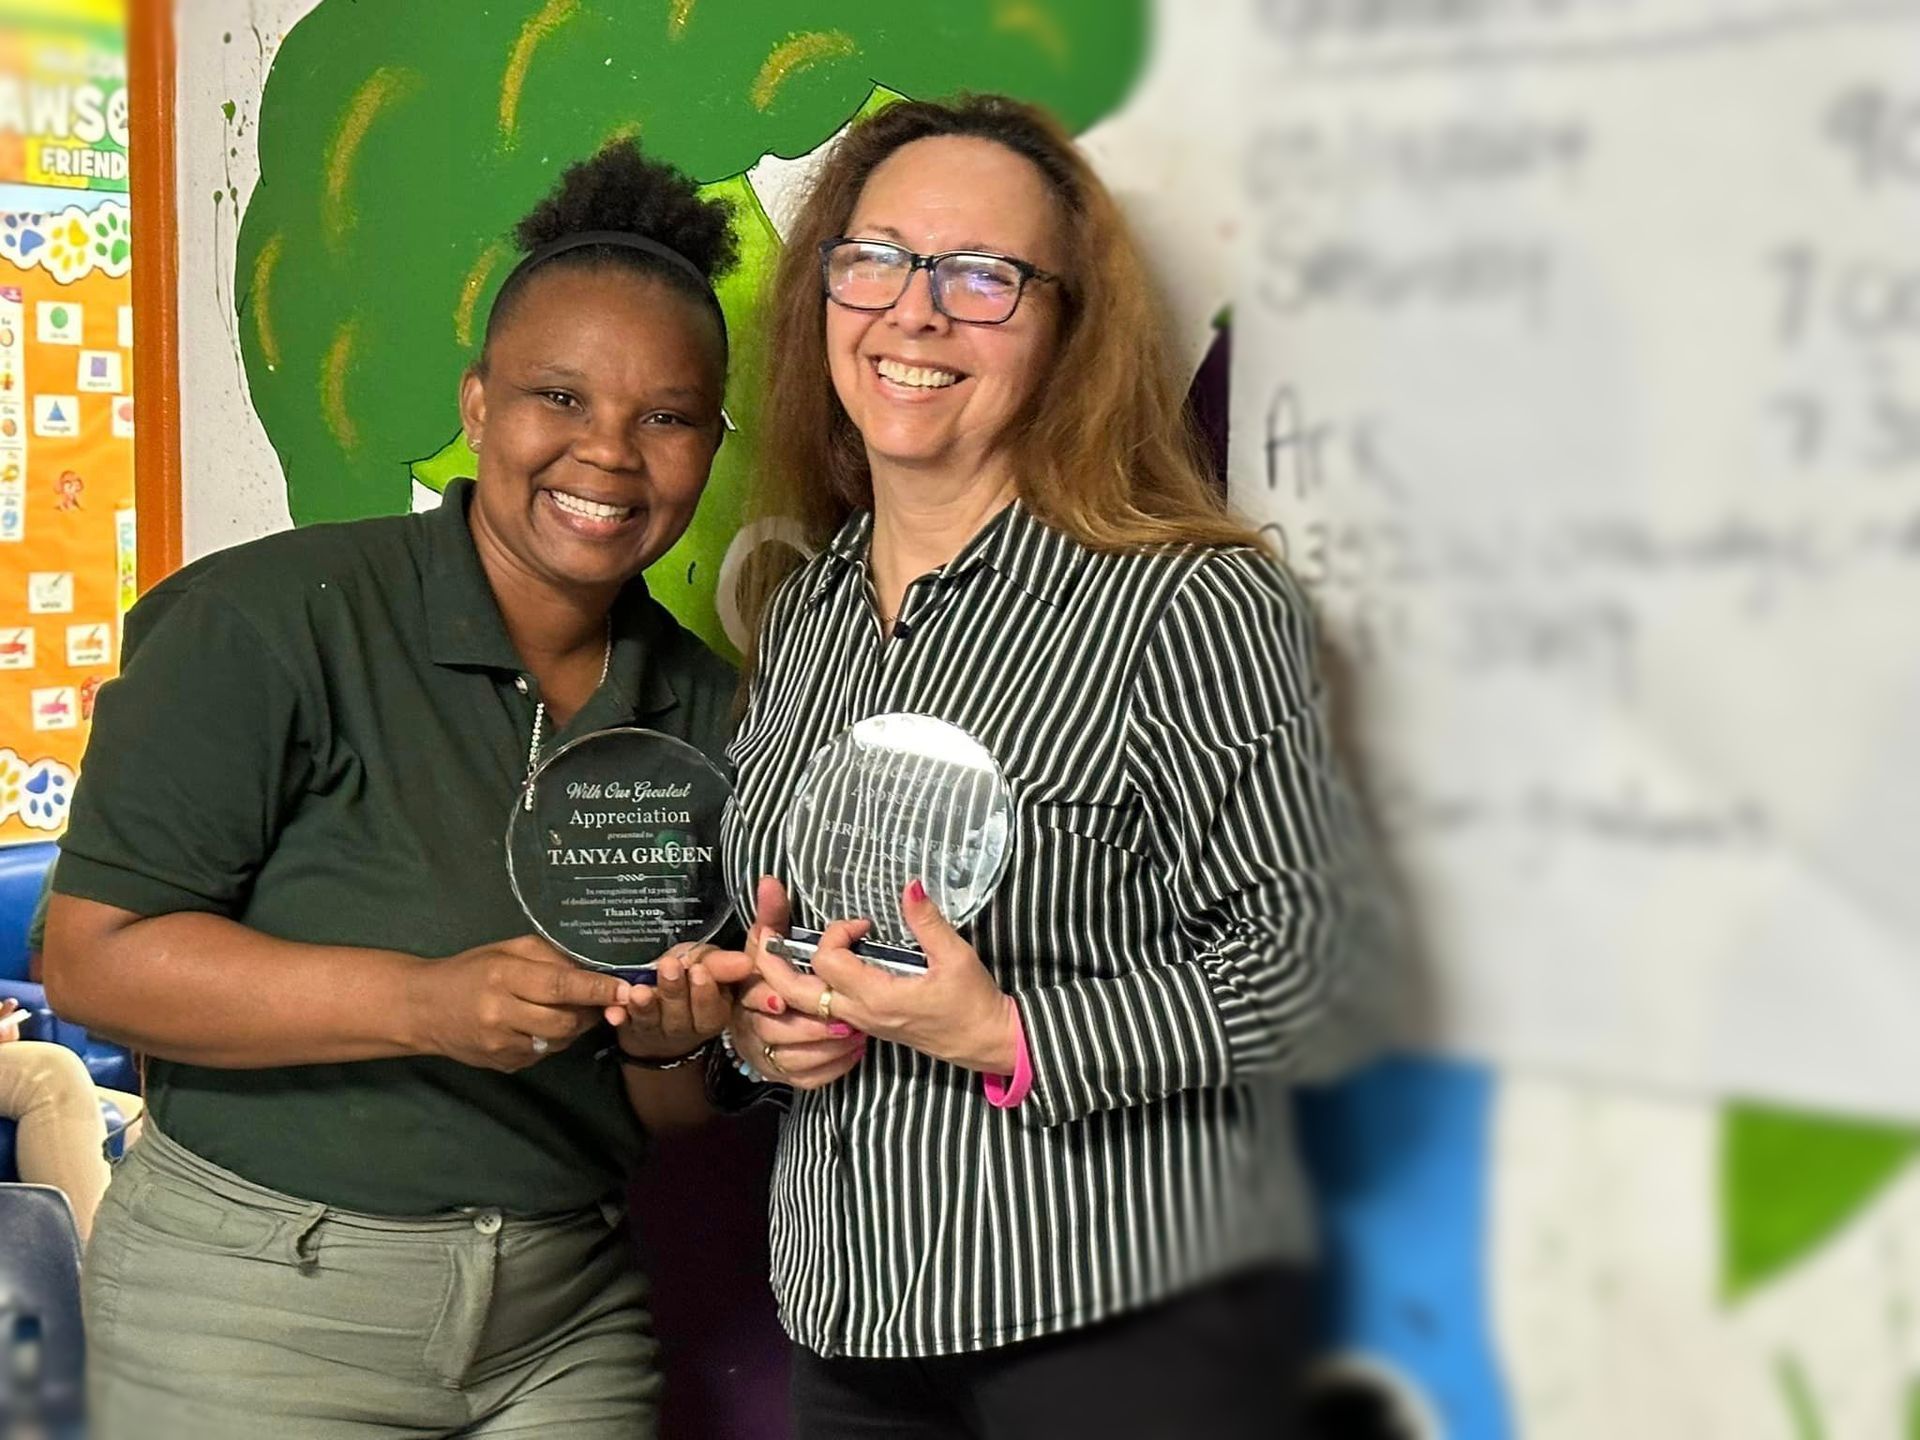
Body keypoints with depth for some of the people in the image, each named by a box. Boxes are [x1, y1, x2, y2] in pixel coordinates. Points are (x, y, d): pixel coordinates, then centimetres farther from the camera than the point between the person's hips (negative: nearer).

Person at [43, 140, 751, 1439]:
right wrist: (422, 1002, -26)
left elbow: (672, 1112, 10)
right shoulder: (272, 619, -13)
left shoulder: (705, 708, 3)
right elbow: (94, 955, -16)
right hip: (253, 1316, -4)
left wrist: (672, 1042, -13)